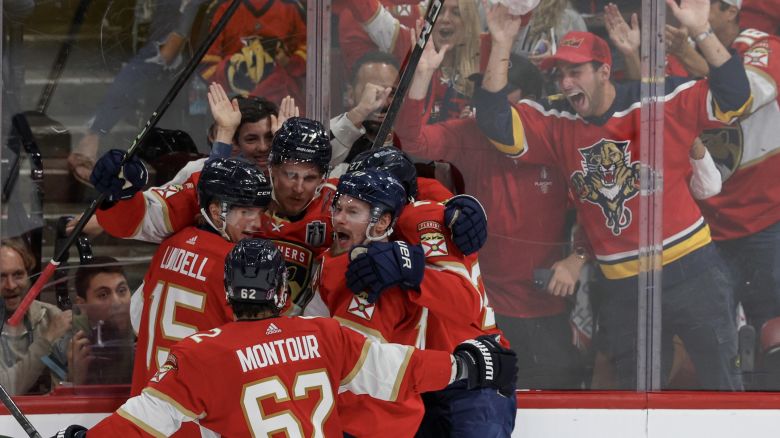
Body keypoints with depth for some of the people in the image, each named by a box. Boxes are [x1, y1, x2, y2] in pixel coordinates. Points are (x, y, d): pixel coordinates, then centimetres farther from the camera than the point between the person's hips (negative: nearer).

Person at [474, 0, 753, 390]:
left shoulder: (665, 101, -8)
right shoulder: (557, 124, 2)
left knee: (721, 382, 3)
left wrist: (700, 32, -25)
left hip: (690, 268, -4)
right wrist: (501, 47, -15)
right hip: (620, 285, 4)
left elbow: (734, 98, -13)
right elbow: (496, 123, -7)